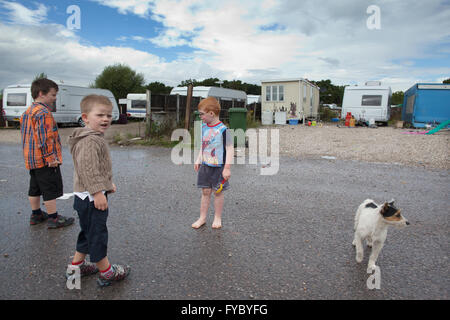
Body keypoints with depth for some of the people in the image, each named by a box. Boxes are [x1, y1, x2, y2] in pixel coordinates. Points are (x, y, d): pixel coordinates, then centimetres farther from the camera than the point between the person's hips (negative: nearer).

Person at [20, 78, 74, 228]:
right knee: (51, 189, -1)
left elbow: (25, 134, 20)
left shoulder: (27, 112, 14)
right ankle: (53, 218, 7)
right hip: (45, 160, -10)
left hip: (31, 159, 10)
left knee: (35, 188, 18)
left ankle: (36, 214, 31)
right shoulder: (43, 112, -18)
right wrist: (51, 157, -21)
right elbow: (45, 138, -24)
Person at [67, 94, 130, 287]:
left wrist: (108, 184, 28)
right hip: (91, 198, -11)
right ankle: (107, 273, 16)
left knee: (88, 233, 23)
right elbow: (88, 169, -26)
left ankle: (76, 266, 38)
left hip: (86, 197, 11)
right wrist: (97, 192, -26)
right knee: (97, 234, 2)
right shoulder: (90, 141, -20)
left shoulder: (95, 138, 15)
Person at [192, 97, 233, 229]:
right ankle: (202, 217, 21)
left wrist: (227, 168, -18)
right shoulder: (204, 127, 5)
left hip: (218, 167, -5)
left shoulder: (223, 130, -16)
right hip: (205, 166, 5)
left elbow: (230, 149, -15)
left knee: (218, 192, 8)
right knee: (205, 191, 11)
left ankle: (217, 218, 23)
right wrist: (198, 160, 17)